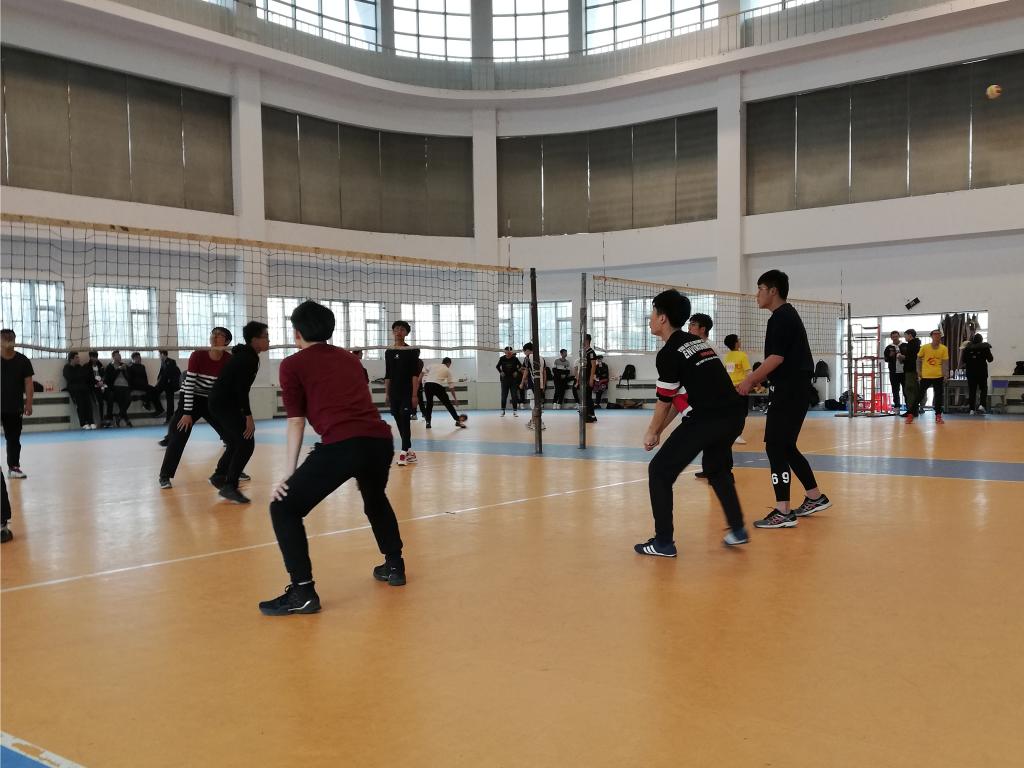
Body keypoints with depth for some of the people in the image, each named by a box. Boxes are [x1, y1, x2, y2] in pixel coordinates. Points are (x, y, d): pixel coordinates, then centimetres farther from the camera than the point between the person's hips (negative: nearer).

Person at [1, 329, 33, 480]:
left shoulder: (23, 361, 0)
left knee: (14, 438, 6)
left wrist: (28, 404, -6)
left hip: (15, 407, 1)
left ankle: (13, 467, 11)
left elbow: (28, 384, 1)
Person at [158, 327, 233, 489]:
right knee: (179, 436, -12)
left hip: (213, 401, 3)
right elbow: (189, 384, -20)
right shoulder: (197, 356, -20)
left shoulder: (229, 360, -13)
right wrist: (187, 413, -22)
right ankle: (165, 476, -5)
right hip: (192, 400, -3)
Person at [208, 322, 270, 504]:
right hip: (224, 403, -10)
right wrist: (248, 417, -22)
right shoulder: (247, 359, -17)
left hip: (221, 402, 10)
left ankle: (219, 476, 35)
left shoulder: (245, 355, 14)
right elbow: (241, 389, -22)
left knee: (236, 442, 21)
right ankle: (229, 487, -13)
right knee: (246, 442, -14)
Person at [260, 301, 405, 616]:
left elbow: (296, 422, 5)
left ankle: (303, 591, -2)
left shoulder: (293, 364, 12)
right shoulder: (349, 358, 27)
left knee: (284, 508, 7)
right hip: (381, 439, 6)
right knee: (376, 500, 36)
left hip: (342, 445, -6)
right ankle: (394, 566, 44)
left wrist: (288, 474, 5)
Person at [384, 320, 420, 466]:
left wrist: (415, 394, -13)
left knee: (404, 421, -11)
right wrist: (386, 394, 9)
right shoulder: (389, 352, 9)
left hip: (408, 392, -4)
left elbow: (415, 374, -7)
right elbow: (388, 375, 12)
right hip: (394, 392, 4)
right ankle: (410, 452, 16)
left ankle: (404, 452, -11)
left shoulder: (412, 351, -2)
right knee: (399, 423, 7)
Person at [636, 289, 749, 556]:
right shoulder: (698, 342, 20)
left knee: (660, 471, 4)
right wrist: (660, 430, 26)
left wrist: (652, 432, 17)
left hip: (708, 418, -8)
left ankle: (663, 542, 5)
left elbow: (665, 401, 0)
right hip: (734, 412, 8)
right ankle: (737, 530, 30)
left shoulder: (669, 353, -5)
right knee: (717, 468, 31)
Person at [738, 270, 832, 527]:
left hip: (789, 392, -10)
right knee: (785, 446, 17)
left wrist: (750, 381, -14)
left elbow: (777, 358, -21)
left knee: (775, 447, -8)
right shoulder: (788, 315, 18)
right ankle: (815, 497, 26)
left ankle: (783, 512, -7)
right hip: (794, 390, 10)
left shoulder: (781, 318, -13)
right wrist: (755, 379, 15)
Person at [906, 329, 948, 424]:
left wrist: (946, 375, -10)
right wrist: (919, 372, 3)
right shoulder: (925, 347, -3)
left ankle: (938, 416, 12)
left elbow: (945, 362, -2)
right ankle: (910, 415, 4)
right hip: (925, 376, -1)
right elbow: (919, 360, 7)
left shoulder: (944, 349, -1)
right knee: (920, 396, 0)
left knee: (938, 396, 3)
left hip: (938, 376, 1)